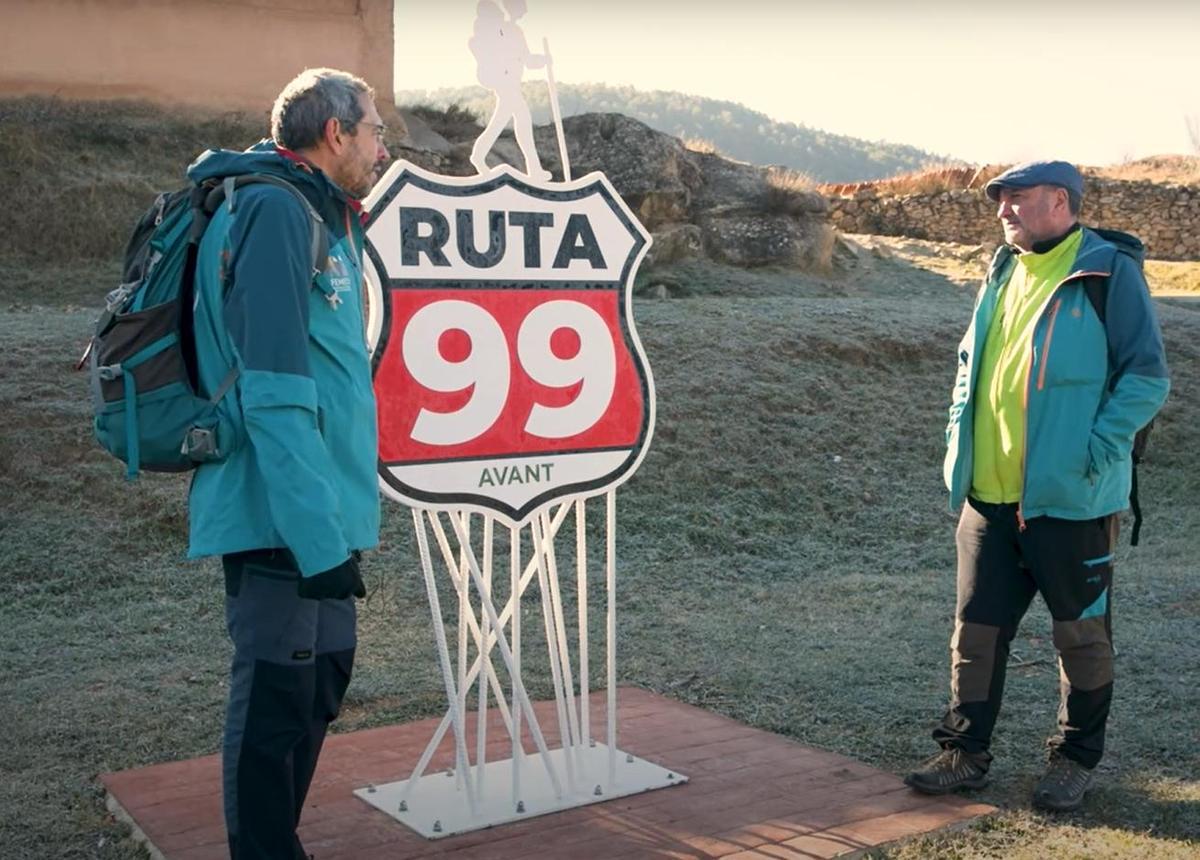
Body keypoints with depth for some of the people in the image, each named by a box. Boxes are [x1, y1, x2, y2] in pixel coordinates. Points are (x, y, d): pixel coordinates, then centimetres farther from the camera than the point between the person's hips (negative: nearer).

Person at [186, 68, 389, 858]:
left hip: (317, 512, 10)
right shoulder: (274, 209, -15)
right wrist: (319, 536, -25)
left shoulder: (322, 215, 16)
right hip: (282, 520, -10)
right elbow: (276, 396, -23)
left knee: (322, 678, 19)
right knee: (276, 701, 0)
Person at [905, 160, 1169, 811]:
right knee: (977, 627, 10)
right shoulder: (1003, 274, 13)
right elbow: (970, 361, 23)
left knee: (1081, 633, 9)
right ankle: (964, 752, 22)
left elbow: (1146, 376, -10)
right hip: (989, 494, 6)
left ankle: (1076, 758, 25)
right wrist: (959, 434, 10)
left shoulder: (1110, 272, -7)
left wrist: (1096, 451, -18)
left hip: (1070, 497, -6)